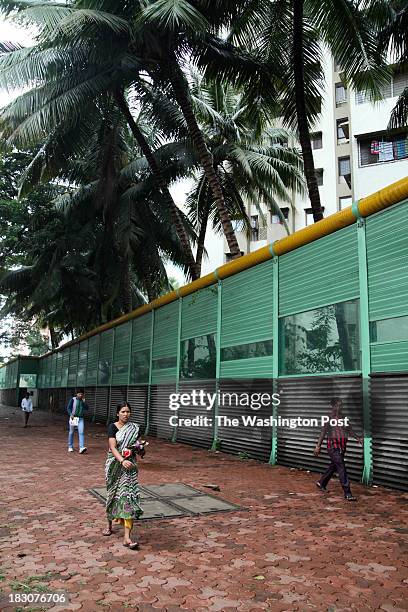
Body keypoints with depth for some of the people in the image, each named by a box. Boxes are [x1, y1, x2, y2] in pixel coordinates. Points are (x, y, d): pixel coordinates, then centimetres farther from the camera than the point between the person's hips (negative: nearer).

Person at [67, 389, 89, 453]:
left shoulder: (83, 401, 7)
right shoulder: (73, 399, -2)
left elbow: (87, 408, -4)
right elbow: (68, 407, -7)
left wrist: (83, 401, -10)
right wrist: (71, 414, -22)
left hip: (80, 419, 2)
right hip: (73, 418, -2)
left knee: (81, 432, -11)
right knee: (71, 432, 8)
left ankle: (81, 448, -20)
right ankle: (70, 447, 24)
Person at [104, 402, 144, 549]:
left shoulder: (134, 428, 4)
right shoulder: (113, 427, -6)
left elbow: (139, 446, 13)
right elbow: (112, 447, -18)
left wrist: (140, 449, -10)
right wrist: (122, 460, -33)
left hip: (129, 466, 1)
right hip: (115, 465, -1)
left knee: (129, 496, -10)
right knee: (113, 495, 13)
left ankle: (127, 537, -12)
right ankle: (110, 525, 40)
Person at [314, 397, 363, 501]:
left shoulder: (342, 418, 10)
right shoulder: (329, 418, -9)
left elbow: (349, 429, 14)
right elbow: (323, 432, -7)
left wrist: (357, 438, -3)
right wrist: (318, 446, -7)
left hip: (342, 447, 7)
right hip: (333, 447, -7)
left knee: (333, 466, 18)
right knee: (342, 469, -10)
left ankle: (321, 483, 38)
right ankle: (347, 494, -7)